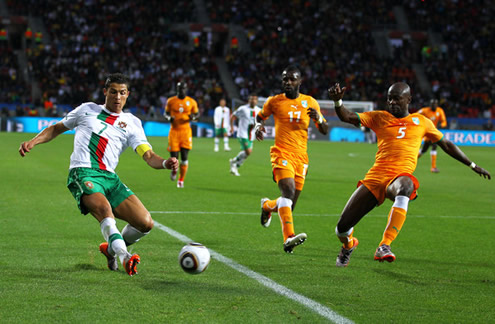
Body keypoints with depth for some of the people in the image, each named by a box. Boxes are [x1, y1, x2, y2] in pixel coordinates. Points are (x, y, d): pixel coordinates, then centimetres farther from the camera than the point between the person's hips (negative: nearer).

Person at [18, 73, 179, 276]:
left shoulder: (132, 123, 15)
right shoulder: (87, 110, 15)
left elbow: (149, 156, 4)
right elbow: (57, 128, 26)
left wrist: (166, 163, -18)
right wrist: (32, 142, 10)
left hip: (110, 177, 3)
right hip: (83, 173, -3)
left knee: (145, 223, -9)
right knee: (104, 208, -35)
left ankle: (111, 249, 18)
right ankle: (124, 257, -46)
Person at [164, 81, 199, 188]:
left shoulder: (191, 102, 2)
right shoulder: (171, 101, 2)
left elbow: (197, 113, 15)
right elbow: (166, 112, 15)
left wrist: (193, 117, -9)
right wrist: (169, 117, -8)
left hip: (186, 131, 0)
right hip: (174, 131, 0)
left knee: (184, 157, -6)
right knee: (174, 157, -4)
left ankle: (181, 180, 9)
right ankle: (174, 170, 32)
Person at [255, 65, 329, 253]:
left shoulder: (310, 102, 9)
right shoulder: (274, 101, 5)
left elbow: (325, 131, 13)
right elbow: (260, 116, 24)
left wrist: (318, 118, -8)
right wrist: (258, 126, 1)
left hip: (301, 157, 3)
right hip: (282, 152, -3)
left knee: (289, 206, 7)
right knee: (288, 190, -29)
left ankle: (267, 206, 43)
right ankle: (289, 238, -40)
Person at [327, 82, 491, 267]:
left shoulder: (421, 122, 17)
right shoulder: (379, 118, 14)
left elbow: (446, 145, 28)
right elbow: (348, 117, 2)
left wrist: (472, 165, 31)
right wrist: (338, 102, -19)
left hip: (401, 177, -1)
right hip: (376, 176, 1)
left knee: (404, 186, -43)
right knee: (342, 229, -3)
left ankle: (384, 246, -48)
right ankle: (348, 245, 38)